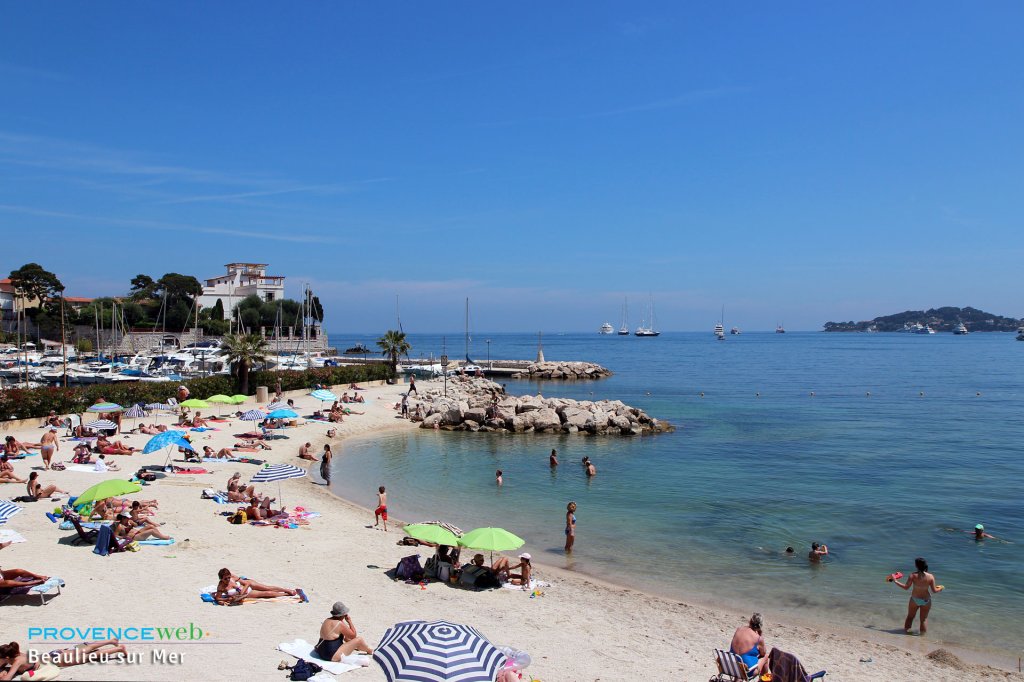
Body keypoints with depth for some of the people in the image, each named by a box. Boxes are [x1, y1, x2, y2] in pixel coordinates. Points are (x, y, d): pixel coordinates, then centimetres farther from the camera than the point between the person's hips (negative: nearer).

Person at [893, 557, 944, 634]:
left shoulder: (913, 575, -19)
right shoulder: (930, 576, -16)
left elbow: (906, 587, -17)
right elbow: (934, 590, -9)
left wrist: (896, 581, -6)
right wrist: (940, 588, 13)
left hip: (914, 599, 0)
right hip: (926, 600, 1)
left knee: (910, 616, 20)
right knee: (924, 619, 17)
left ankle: (906, 630, 28)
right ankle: (922, 634, 24)